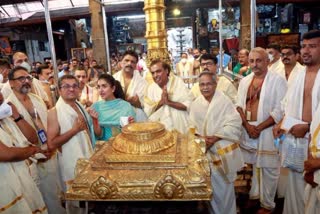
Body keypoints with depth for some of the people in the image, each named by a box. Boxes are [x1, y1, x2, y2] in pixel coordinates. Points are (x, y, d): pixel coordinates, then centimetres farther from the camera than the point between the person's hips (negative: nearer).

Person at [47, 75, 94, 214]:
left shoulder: (81, 107, 7)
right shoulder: (54, 112, -13)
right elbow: (51, 144, -20)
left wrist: (95, 120, 2)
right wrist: (75, 129, -23)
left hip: (89, 159, 6)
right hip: (72, 164, -6)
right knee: (76, 201, 10)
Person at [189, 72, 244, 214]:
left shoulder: (224, 101, -8)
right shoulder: (195, 104, 4)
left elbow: (234, 125, -12)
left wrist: (215, 137, -19)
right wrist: (200, 138, -13)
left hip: (223, 150, -3)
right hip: (206, 151, 3)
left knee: (224, 185, 7)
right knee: (211, 184, 9)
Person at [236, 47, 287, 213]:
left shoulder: (278, 80, -7)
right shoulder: (245, 81, 9)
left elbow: (280, 110, -12)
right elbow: (239, 105, 5)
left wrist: (259, 128, -15)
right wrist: (247, 125, -9)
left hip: (267, 131, -4)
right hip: (247, 130, 5)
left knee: (268, 169, 6)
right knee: (253, 165, 17)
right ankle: (254, 195, 36)